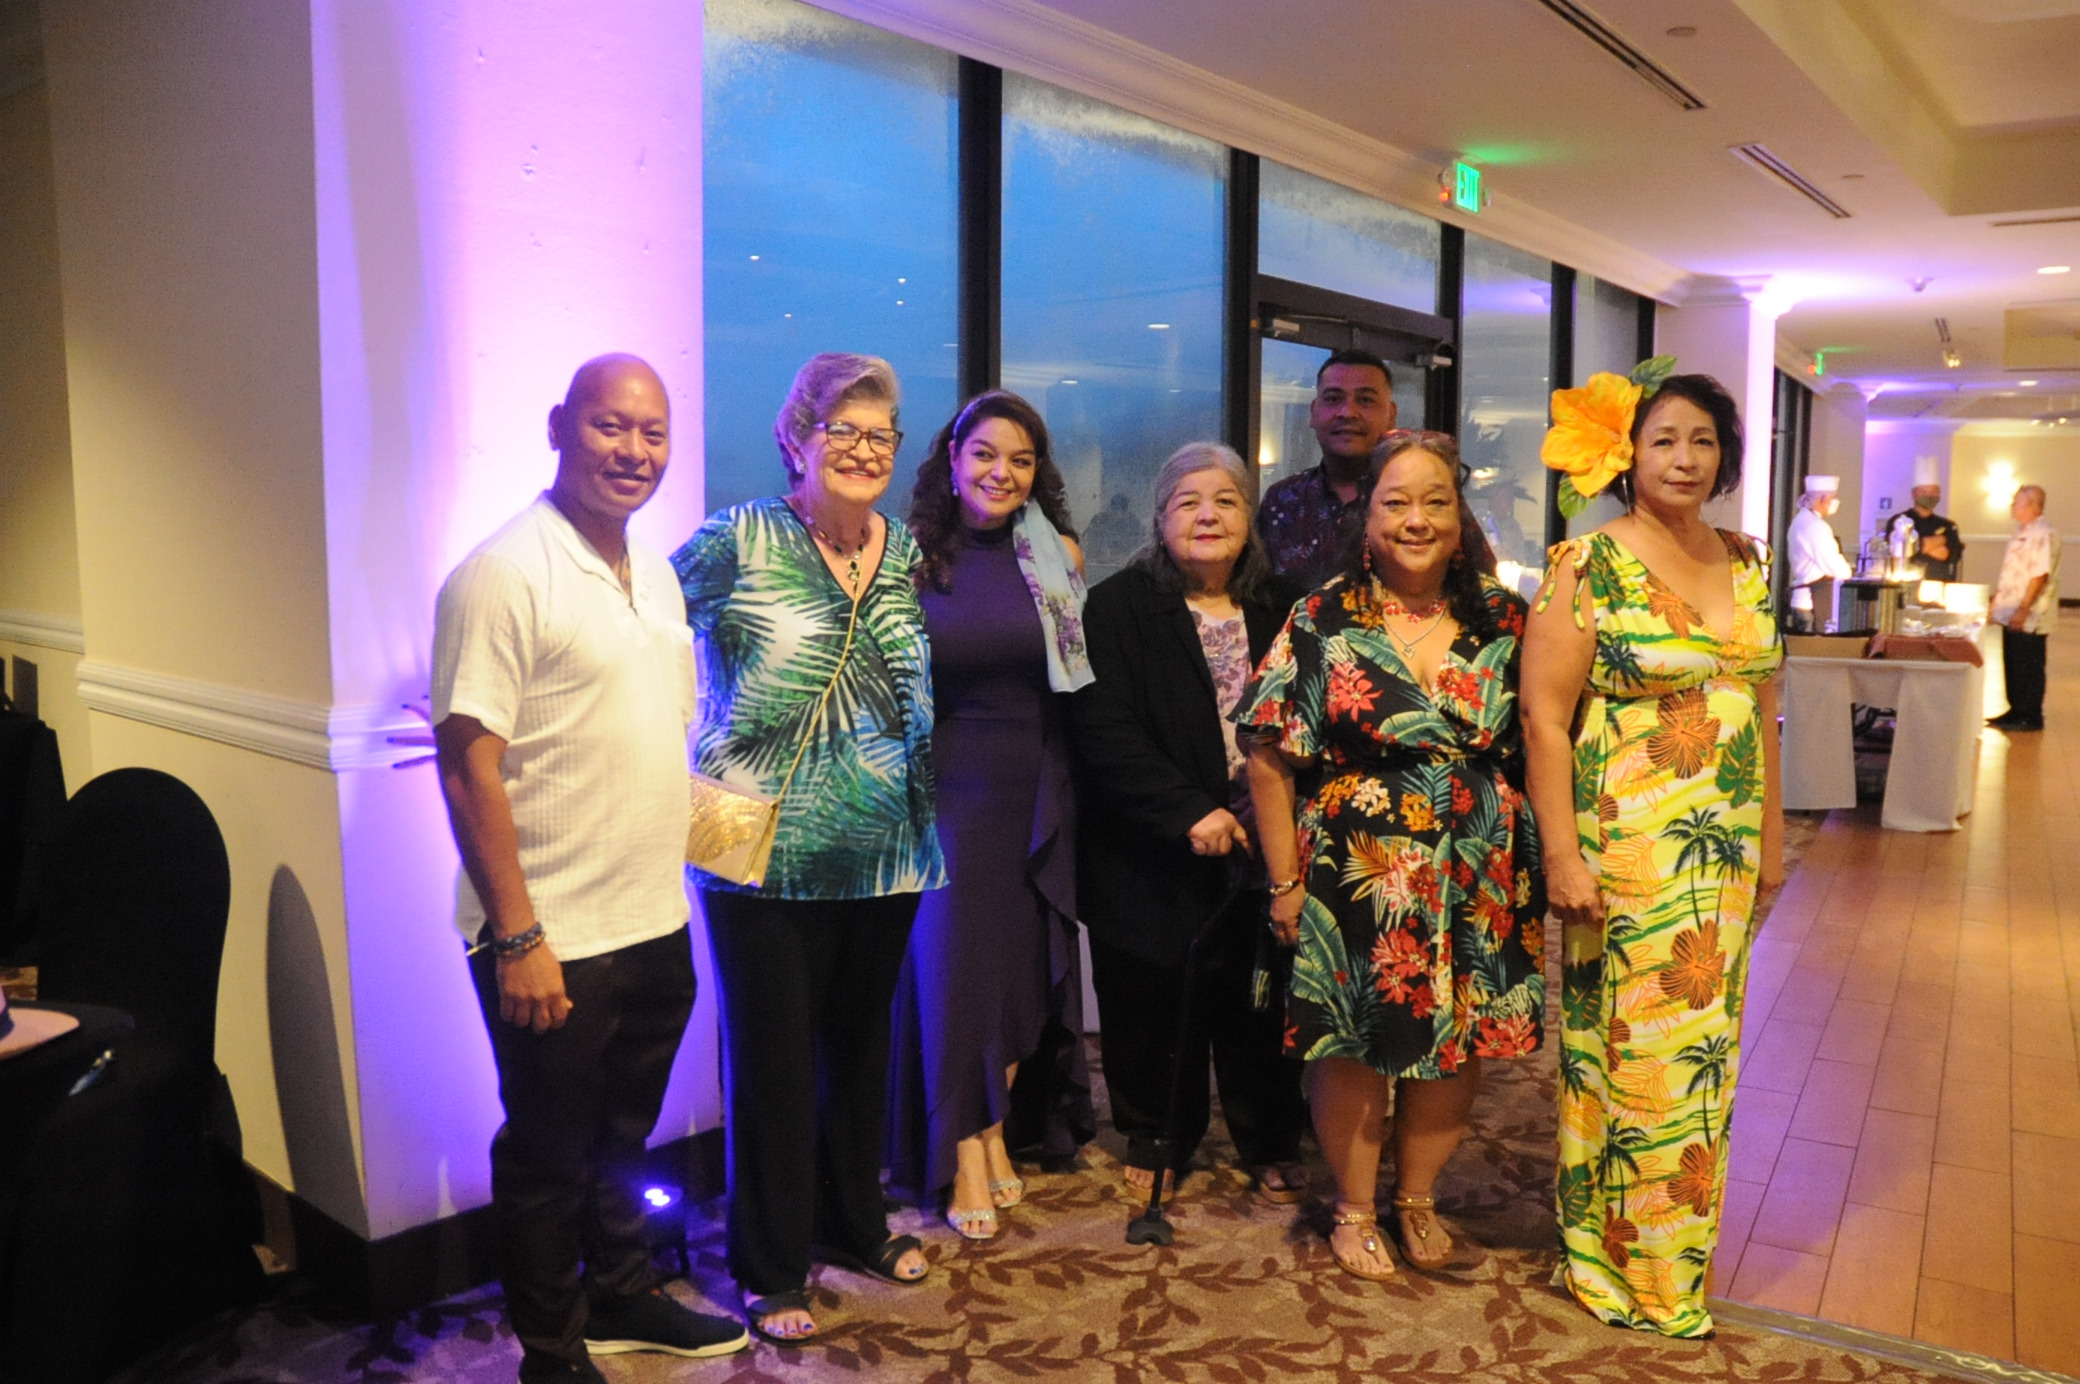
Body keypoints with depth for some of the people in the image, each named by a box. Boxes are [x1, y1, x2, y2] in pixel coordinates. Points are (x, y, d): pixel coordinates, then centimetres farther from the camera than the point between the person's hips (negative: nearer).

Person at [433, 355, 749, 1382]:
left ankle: (620, 1298, 43)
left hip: (656, 924, 8)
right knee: (549, 1154, 10)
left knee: (624, 1134, 23)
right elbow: (468, 764, -19)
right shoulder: (505, 576, -16)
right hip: (552, 941, -8)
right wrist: (517, 936, -21)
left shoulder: (654, 574, 11)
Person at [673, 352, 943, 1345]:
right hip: (767, 856, -5)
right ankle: (771, 1269, 24)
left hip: (883, 855, 5)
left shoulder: (907, 554, 8)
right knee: (773, 1061, 6)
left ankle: (856, 1220, 39)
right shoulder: (735, 543, -8)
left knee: (860, 1046, 19)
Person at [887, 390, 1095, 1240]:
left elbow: (1081, 670, 9)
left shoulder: (1057, 555, 2)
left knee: (1026, 962, 9)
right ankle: (963, 1158, 13)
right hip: (948, 786, -2)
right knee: (953, 959, 1)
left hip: (1035, 788, 2)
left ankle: (997, 1129, 28)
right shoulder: (914, 557, -4)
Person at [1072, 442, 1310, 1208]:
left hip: (1262, 845, 3)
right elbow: (1105, 729, -12)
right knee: (1154, 1000, 6)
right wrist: (1188, 810, -20)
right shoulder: (1119, 606, -3)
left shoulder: (1281, 607, 8)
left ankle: (1270, 1143, 27)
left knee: (1258, 999, 8)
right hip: (1156, 852, -2)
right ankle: (1157, 1140, 26)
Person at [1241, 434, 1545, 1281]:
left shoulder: (1502, 618, 2)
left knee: (1459, 1041, 12)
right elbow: (1269, 761, -7)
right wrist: (1286, 883, -8)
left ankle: (1418, 1198, 37)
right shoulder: (1324, 621, -7)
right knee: (1356, 1046, 7)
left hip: (1481, 878, 3)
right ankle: (1353, 1211, 31)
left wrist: (1546, 859, 2)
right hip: (1359, 875, -3)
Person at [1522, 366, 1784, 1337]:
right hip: (1627, 849, -6)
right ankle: (1623, 1260, 22)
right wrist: (1561, 856, -17)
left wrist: (1770, 832, 14)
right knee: (1631, 1046, 3)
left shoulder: (1743, 560, 9)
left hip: (1725, 849, 6)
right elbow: (1544, 716, -13)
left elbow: (1762, 702, 14)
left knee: (1704, 1043, 15)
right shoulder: (1587, 565, -10)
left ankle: (1683, 1250, 33)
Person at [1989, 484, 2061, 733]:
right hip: (2013, 616, 9)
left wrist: (2023, 609, -25)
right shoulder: (2024, 532, 15)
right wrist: (1998, 603, 21)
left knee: (2029, 667, -2)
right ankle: (2016, 711, 23)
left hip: (2029, 618, -9)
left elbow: (2040, 574, -23)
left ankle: (2030, 717, 6)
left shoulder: (2043, 534, -17)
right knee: (2012, 666, 14)